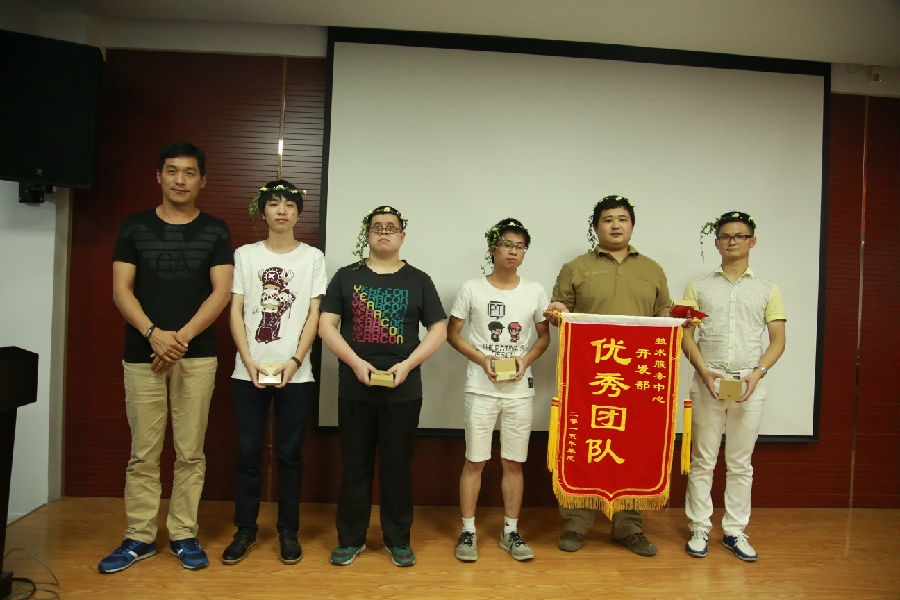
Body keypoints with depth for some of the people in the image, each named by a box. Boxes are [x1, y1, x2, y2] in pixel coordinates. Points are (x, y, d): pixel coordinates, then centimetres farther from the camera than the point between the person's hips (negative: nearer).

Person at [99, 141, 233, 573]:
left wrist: (181, 337, -12)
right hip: (143, 355, 1)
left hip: (196, 357, 0)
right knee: (143, 454, 5)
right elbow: (121, 290, 3)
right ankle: (139, 538, 19)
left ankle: (183, 534, 17)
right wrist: (153, 334, -13)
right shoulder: (134, 227, 9)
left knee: (190, 453, 4)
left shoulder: (215, 231, 7)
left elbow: (221, 292, -1)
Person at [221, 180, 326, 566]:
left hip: (295, 373, -1)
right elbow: (235, 311, 4)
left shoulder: (312, 257, 6)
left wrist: (294, 361, -10)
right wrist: (249, 360, -8)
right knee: (247, 451, 5)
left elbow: (314, 314, 2)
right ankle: (245, 530, 20)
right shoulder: (245, 255, 9)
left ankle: (288, 531, 18)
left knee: (289, 453, 5)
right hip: (249, 371, 1)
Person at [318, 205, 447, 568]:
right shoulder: (347, 276, 8)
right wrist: (355, 362, -12)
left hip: (403, 391, 0)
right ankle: (350, 539, 24)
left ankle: (398, 540, 23)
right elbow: (326, 324, 2)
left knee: (398, 467, 7)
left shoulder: (418, 280, 7)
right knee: (355, 466, 8)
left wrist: (407, 364, -10)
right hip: (355, 389, 1)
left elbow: (438, 330, 3)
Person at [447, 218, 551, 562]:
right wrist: (481, 359, -11)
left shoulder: (534, 291, 6)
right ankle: (468, 531, 17)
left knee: (514, 462, 8)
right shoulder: (472, 289, 0)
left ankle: (510, 532, 22)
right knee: (475, 460, 2)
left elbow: (544, 336, 13)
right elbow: (452, 333, 4)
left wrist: (527, 359, -6)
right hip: (481, 388, -2)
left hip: (520, 389, 2)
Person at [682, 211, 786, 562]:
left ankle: (735, 531, 19)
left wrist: (758, 373, -11)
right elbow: (685, 335, 3)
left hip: (750, 384, 1)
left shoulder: (768, 290, 9)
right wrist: (705, 372, -11)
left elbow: (778, 340, 6)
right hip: (707, 383, 0)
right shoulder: (699, 287, 9)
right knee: (702, 460, 3)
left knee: (740, 463, 7)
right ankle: (699, 529, 14)